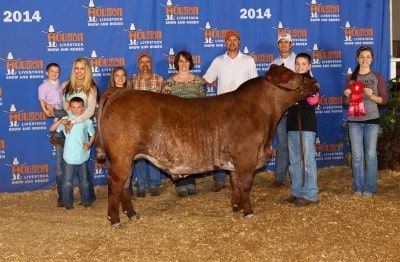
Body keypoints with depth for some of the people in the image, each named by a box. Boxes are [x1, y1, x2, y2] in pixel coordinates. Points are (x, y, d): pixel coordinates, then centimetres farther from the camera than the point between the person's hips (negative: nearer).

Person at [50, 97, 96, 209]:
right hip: (69, 156, 0)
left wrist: (89, 144, -8)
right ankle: (68, 202, 15)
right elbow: (52, 129, -4)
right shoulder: (66, 120, -3)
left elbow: (92, 134, 9)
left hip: (82, 156, 1)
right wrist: (60, 121, -20)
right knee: (67, 181, 5)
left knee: (84, 180, 13)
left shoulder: (87, 121, -2)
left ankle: (86, 200, 25)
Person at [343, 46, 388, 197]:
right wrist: (347, 95, -10)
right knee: (357, 156, 3)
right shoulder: (350, 78, 9)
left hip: (372, 120, -1)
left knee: (371, 155, 0)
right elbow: (346, 102, 11)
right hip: (354, 121, 2)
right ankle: (358, 187, 12)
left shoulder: (377, 77, 3)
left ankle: (370, 188, 7)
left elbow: (384, 100, 1)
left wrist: (371, 95, -16)